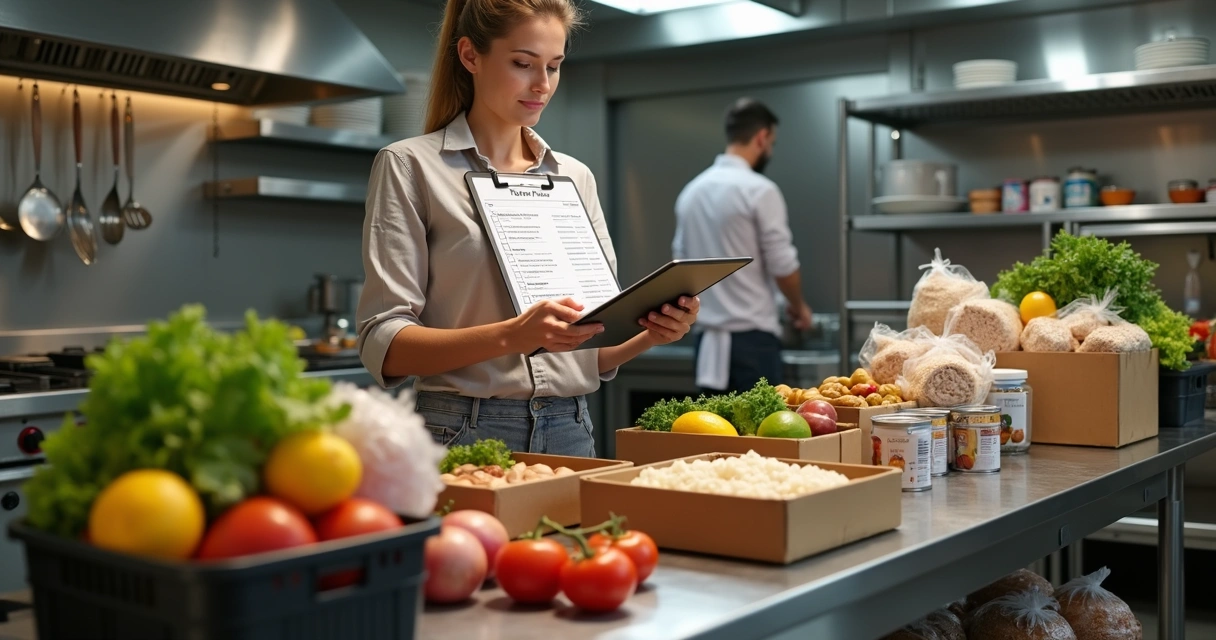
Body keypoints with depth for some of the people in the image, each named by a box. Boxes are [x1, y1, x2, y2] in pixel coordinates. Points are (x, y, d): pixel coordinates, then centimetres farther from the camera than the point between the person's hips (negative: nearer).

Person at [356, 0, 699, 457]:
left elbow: (596, 355, 13)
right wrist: (512, 335, -25)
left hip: (570, 434, 4)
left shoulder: (577, 177, 11)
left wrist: (650, 334, -9)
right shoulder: (409, 166, -2)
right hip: (462, 434, -4)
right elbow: (383, 344, -11)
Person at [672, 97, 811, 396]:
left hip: (708, 337, 7)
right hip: (751, 337, -7)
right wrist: (798, 307, 9)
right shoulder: (759, 190, -11)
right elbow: (783, 266, -9)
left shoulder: (691, 191, 10)